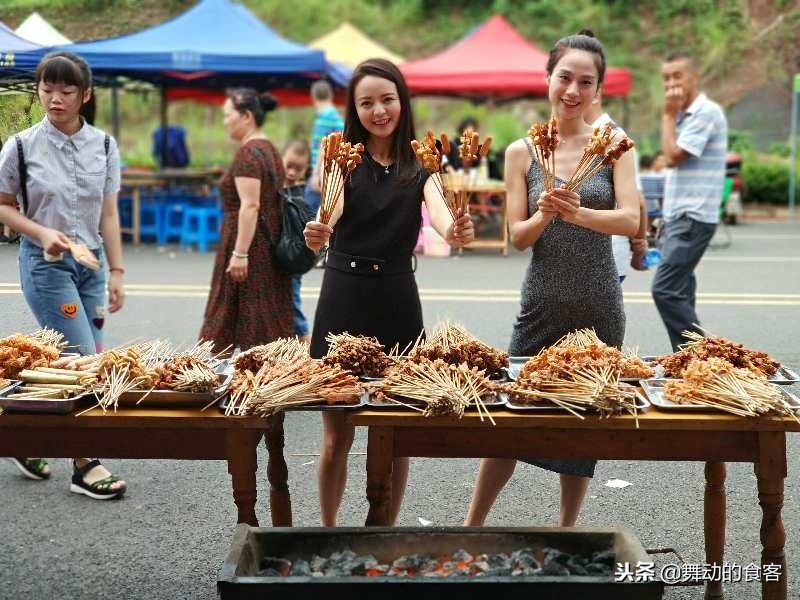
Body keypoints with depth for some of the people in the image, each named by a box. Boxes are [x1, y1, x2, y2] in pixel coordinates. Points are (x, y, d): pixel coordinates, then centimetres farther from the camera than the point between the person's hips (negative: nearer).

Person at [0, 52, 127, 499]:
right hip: (45, 263, -4)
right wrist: (43, 233, -14)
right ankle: (85, 465, 2)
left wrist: (117, 271, 5)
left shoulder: (103, 146, 3)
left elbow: (108, 214, 7)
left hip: (91, 263, 4)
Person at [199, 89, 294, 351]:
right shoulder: (269, 149, 14)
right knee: (271, 318, 10)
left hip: (248, 243, -9)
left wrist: (239, 253, -23)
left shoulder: (248, 152, -14)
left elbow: (250, 205, -22)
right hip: (269, 241, 9)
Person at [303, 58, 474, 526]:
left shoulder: (419, 164, 4)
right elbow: (331, 207, -19)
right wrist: (318, 232, -42)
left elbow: (438, 209, -15)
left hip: (398, 300, 2)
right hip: (344, 298, -1)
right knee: (338, 435, 4)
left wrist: (454, 231, -38)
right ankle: (328, 528, 24)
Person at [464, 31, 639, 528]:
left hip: (599, 307, 0)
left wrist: (578, 213, -30)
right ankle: (471, 527, 20)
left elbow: (630, 220, -12)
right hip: (543, 304, 0)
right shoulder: (522, 152, 1)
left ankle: (567, 530, 26)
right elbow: (518, 237, -1)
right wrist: (544, 214, -22)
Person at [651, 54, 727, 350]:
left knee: (665, 290, -15)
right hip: (678, 218, 9)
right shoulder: (684, 115, 18)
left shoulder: (707, 112, -11)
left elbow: (673, 156, -18)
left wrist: (668, 115, -7)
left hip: (693, 219, -9)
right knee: (679, 294, 9)